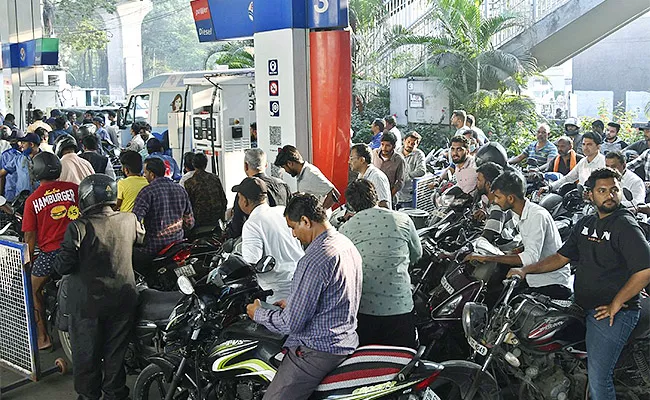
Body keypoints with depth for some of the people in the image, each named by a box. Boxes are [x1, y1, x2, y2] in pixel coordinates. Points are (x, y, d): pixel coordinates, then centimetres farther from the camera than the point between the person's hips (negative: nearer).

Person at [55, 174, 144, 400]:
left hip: (88, 301, -4)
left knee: (86, 354, 14)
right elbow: (141, 240, 15)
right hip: (123, 299, 4)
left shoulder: (78, 228, -20)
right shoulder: (130, 221, -6)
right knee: (116, 352, 19)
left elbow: (63, 266, -19)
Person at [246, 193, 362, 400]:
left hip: (317, 350, -10)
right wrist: (293, 305, 18)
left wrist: (258, 314, -3)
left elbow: (292, 323, -20)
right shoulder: (347, 245, 7)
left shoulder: (314, 261, -23)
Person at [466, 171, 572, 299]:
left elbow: (531, 257, -30)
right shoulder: (517, 215, 10)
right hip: (534, 281, 9)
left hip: (552, 285, -9)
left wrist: (488, 258, -30)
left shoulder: (537, 216, -20)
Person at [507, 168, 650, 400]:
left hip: (613, 313, -8)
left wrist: (615, 305, -16)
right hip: (584, 307, 8)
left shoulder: (625, 225, -10)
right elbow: (562, 257, 19)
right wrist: (526, 270, 8)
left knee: (598, 380, -9)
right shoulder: (586, 224, 14)